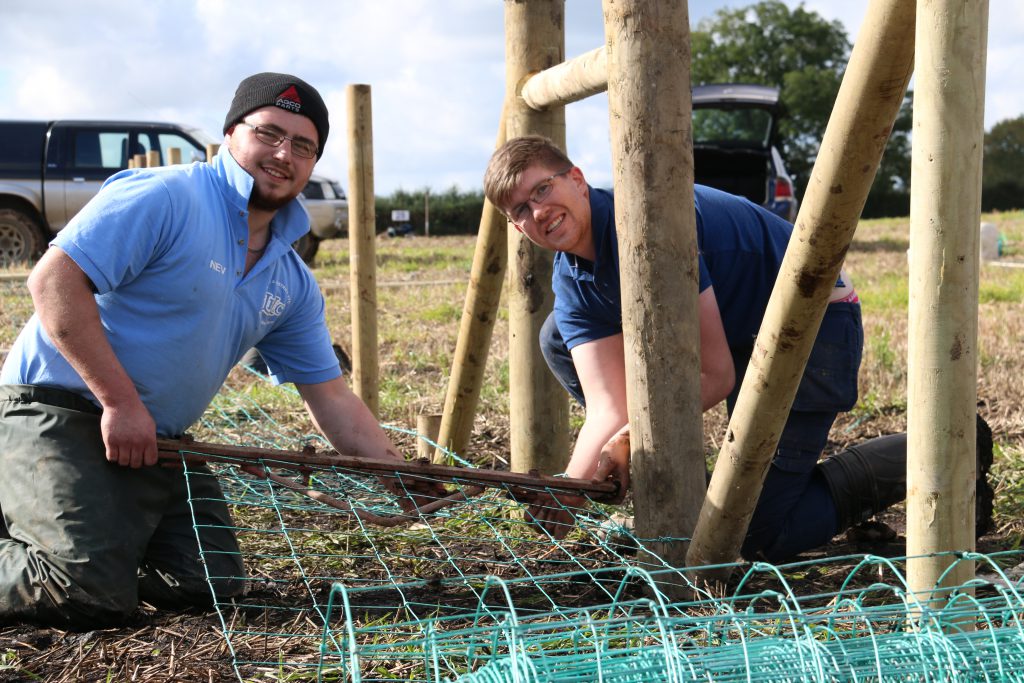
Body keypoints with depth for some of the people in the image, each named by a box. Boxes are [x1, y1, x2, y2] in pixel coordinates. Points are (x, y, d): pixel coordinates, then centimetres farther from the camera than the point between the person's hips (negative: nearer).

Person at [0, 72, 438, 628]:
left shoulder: (293, 284, 9)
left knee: (213, 584, 3)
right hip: (61, 412, -8)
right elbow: (54, 279, -23)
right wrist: (120, 402, -23)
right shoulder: (168, 198, -15)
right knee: (92, 598, -19)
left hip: (159, 440, 8)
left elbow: (331, 399, 12)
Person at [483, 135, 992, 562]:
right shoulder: (572, 282, -4)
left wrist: (636, 433, -31)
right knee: (562, 336, 3)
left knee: (761, 536, -11)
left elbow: (716, 375, -26)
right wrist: (570, 488, -28)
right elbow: (609, 410, -14)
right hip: (737, 335, 9)